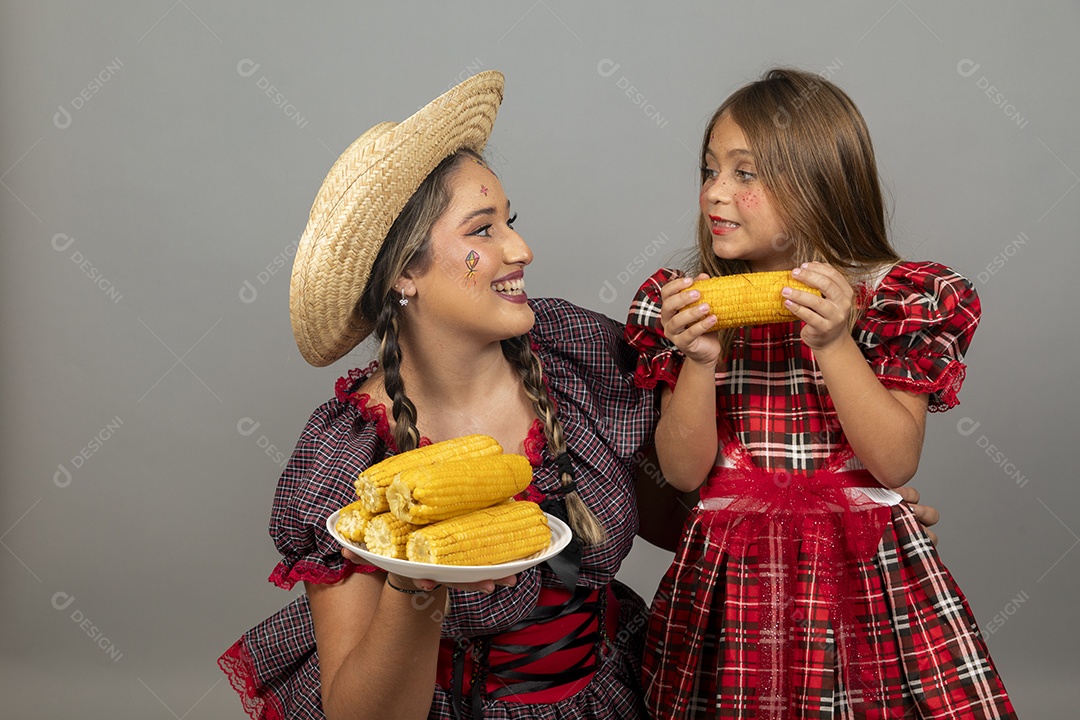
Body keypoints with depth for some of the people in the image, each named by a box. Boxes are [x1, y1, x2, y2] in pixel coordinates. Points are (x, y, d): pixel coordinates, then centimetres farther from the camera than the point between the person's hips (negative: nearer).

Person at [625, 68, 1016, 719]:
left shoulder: (899, 298, -4)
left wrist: (833, 342, -21)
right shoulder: (692, 306, 1)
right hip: (731, 586, 2)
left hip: (866, 579, -1)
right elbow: (685, 472, -3)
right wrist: (699, 359, -18)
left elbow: (896, 463, -11)